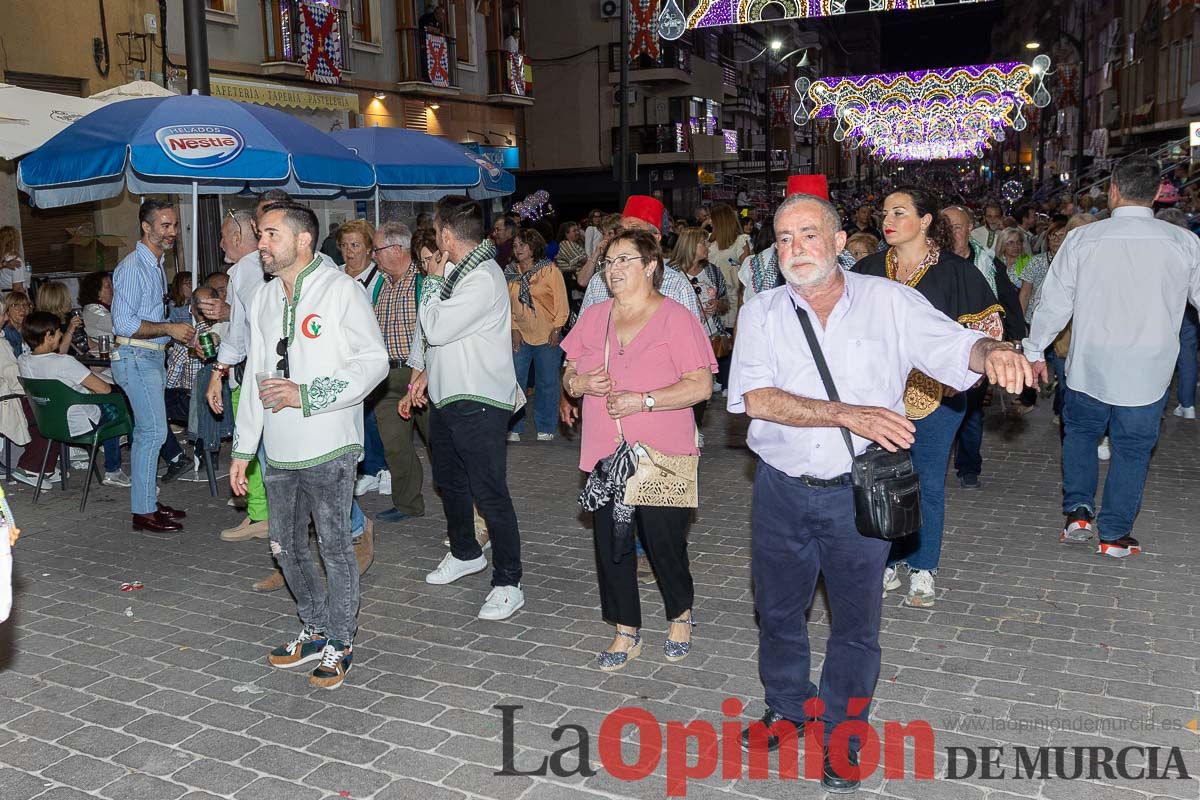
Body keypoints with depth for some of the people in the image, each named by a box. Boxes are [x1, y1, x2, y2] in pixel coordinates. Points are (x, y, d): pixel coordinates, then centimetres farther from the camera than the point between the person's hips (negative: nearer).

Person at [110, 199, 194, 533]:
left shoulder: (157, 265, 16)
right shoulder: (133, 267, -14)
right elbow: (124, 323, -20)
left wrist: (180, 334, 13)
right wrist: (169, 328, -18)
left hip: (153, 358, 10)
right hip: (136, 358, -10)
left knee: (147, 431, 13)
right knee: (153, 431, -11)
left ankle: (147, 501, 20)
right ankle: (144, 512, -5)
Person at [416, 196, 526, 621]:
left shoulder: (482, 279, -21)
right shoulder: (456, 270, 9)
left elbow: (436, 328, -22)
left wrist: (433, 282, -9)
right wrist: (427, 371, 16)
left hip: (478, 401, -10)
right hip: (446, 394, 10)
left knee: (489, 493, -6)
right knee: (449, 480, 23)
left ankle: (508, 583, 3)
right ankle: (465, 553, 42)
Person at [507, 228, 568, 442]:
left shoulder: (550, 271, -5)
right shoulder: (511, 274, 6)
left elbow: (561, 303, -4)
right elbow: (508, 305, 10)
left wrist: (556, 329, -9)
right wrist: (514, 330, 0)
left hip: (546, 337, -3)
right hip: (520, 337, 3)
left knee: (547, 384, 4)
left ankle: (545, 429, 16)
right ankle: (514, 428, 14)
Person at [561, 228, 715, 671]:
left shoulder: (675, 318, -7)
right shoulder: (594, 317, 9)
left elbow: (701, 385, -13)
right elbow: (569, 374, 16)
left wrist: (643, 400, -21)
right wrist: (581, 382, -7)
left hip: (662, 457, -5)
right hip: (605, 455, 5)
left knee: (664, 543, 4)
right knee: (610, 544, 7)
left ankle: (681, 615, 33)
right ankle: (626, 633, 23)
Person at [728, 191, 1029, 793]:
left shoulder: (890, 301, -5)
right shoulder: (762, 313, -4)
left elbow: (956, 348, -9)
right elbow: (757, 398, -17)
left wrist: (991, 352, -34)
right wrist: (849, 415, -27)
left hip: (858, 493, -1)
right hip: (781, 489, 2)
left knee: (855, 623, 13)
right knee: (778, 610, 19)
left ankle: (842, 734, 35)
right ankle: (786, 708, 44)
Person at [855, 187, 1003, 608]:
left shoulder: (954, 271, -4)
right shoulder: (869, 269, 5)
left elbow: (989, 325, 0)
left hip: (935, 395, -3)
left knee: (928, 482, 7)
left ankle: (923, 569, 20)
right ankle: (891, 562, 24)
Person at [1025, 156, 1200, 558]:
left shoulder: (1082, 239, -9)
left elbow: (1055, 302, -4)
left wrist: (1035, 350, 9)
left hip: (1090, 366, 0)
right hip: (1148, 373, 0)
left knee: (1079, 433, 22)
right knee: (1132, 449, 12)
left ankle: (1078, 512, 16)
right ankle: (1115, 534, 18)